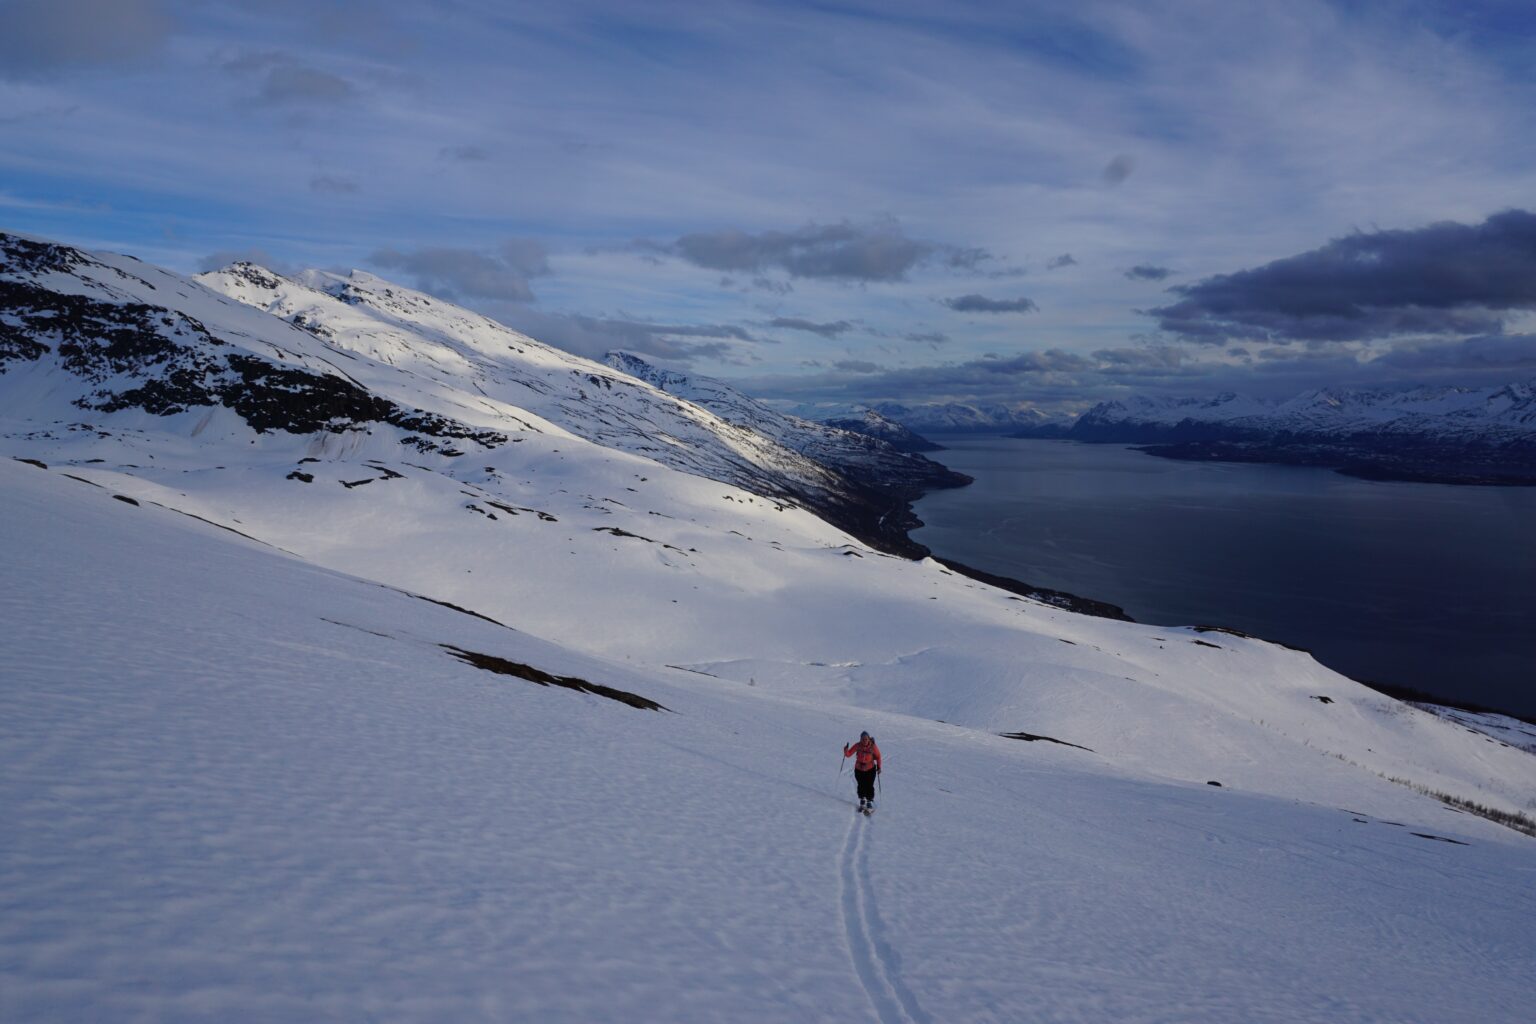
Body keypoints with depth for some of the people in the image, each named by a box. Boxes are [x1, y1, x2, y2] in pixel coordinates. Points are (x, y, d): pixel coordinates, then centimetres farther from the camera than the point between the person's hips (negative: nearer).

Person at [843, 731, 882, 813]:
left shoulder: (873, 747, -18)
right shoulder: (857, 746, -16)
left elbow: (878, 756, -2)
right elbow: (848, 754, -14)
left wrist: (878, 767, -3)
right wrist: (846, 750, -34)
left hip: (870, 769, -2)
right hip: (859, 769, 2)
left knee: (869, 786, -5)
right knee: (861, 786, 12)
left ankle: (870, 802, 10)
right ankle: (862, 801, 32)